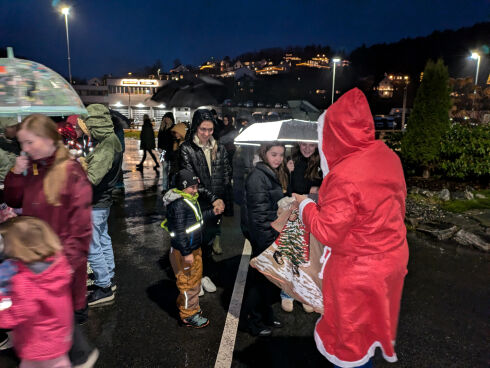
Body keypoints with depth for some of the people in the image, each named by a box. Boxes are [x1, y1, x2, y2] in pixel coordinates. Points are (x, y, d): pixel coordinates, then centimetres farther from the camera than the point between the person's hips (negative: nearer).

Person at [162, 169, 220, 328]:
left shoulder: (191, 200, 8)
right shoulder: (178, 204, -24)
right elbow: (179, 231, -26)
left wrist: (212, 212, 12)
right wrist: (186, 253, -25)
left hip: (195, 248, 10)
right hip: (184, 252, -10)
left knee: (195, 278, 23)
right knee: (188, 283, 3)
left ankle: (188, 306, 41)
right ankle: (189, 315, 19)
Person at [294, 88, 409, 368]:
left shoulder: (344, 176, -30)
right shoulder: (388, 156, -6)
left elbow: (327, 232, -23)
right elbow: (398, 203, 7)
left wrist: (305, 205, -8)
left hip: (358, 269, -8)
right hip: (393, 257, 8)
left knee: (351, 326, 16)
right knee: (375, 316, 28)